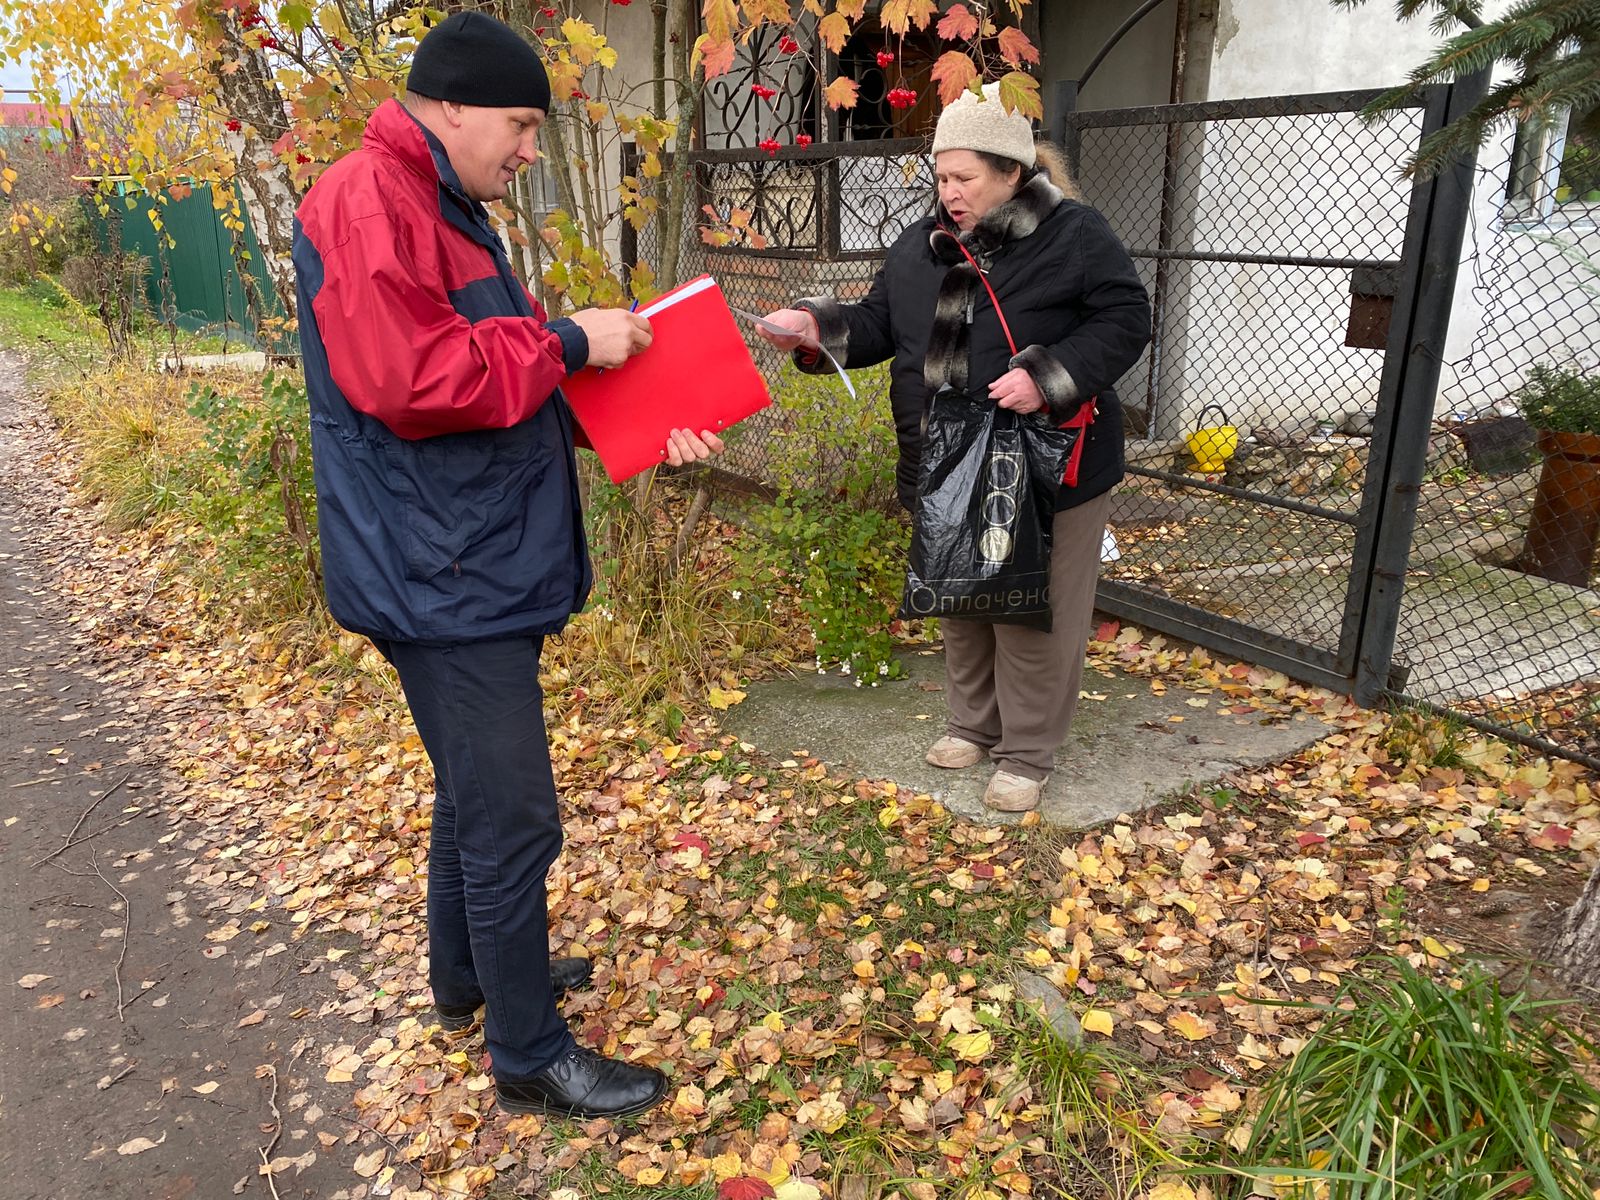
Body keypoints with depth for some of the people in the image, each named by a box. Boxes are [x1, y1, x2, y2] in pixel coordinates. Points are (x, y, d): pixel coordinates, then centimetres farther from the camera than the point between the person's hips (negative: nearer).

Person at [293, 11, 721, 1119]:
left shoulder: (456, 217, 17)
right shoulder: (365, 205, -15)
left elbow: (520, 380, 18)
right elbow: (411, 382, -28)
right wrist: (567, 341, -19)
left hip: (485, 565, 11)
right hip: (442, 580, -11)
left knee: (475, 790, 23)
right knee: (513, 820, -2)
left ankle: (470, 974, 42)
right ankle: (531, 1059, 15)